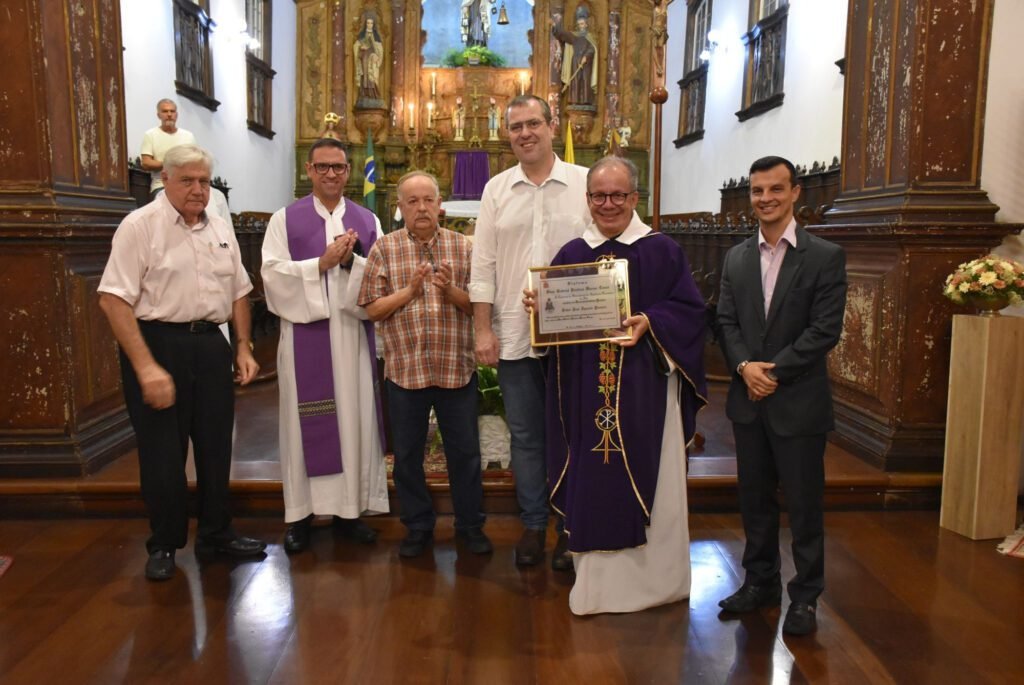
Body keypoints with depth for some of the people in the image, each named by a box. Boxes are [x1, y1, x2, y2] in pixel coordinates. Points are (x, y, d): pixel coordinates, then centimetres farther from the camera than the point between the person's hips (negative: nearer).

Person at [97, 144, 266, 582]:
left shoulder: (220, 231, 10)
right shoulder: (140, 226, -9)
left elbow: (238, 292, 17)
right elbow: (114, 299, -16)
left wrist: (243, 348, 9)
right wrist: (146, 367, -21)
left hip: (210, 345, 6)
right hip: (157, 344, -5)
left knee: (216, 446, 14)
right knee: (163, 453, 4)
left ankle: (215, 533, 30)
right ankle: (163, 545, 23)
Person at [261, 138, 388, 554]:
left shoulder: (367, 220, 11)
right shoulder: (285, 218, 4)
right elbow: (272, 272, -7)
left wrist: (351, 262, -15)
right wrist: (322, 262, -16)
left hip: (353, 334, 2)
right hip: (304, 333, -2)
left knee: (354, 416, 5)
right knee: (305, 420, 2)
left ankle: (350, 508, 16)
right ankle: (300, 512, 12)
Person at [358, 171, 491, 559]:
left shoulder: (462, 246, 4)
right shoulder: (385, 248, 1)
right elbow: (372, 309, -2)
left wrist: (450, 289, -15)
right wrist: (410, 289, -14)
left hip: (456, 367, 0)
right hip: (405, 369, 0)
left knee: (465, 452, 9)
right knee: (407, 454, 11)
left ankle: (470, 524, 27)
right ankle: (418, 527, 27)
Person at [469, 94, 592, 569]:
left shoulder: (584, 184, 1)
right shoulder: (497, 190, 7)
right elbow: (483, 267, 6)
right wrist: (483, 330, 0)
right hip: (513, 335, 2)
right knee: (525, 436, 11)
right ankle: (533, 525, 25)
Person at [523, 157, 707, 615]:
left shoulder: (662, 251, 1)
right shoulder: (571, 255, 10)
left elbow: (690, 309, -3)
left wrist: (649, 323, -18)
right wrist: (538, 306, -10)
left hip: (646, 391, -2)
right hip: (587, 393, 2)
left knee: (646, 483, 6)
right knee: (592, 484, 6)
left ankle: (654, 577, 25)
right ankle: (597, 580, 22)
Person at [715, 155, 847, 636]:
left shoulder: (825, 257, -5)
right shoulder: (736, 258, 9)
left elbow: (825, 330, -11)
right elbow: (726, 322, 5)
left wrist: (773, 372, -16)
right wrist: (744, 366, -12)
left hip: (799, 402, -4)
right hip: (748, 400, 4)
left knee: (804, 503, 6)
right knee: (755, 499, 15)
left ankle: (805, 596, 22)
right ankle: (760, 581, 31)